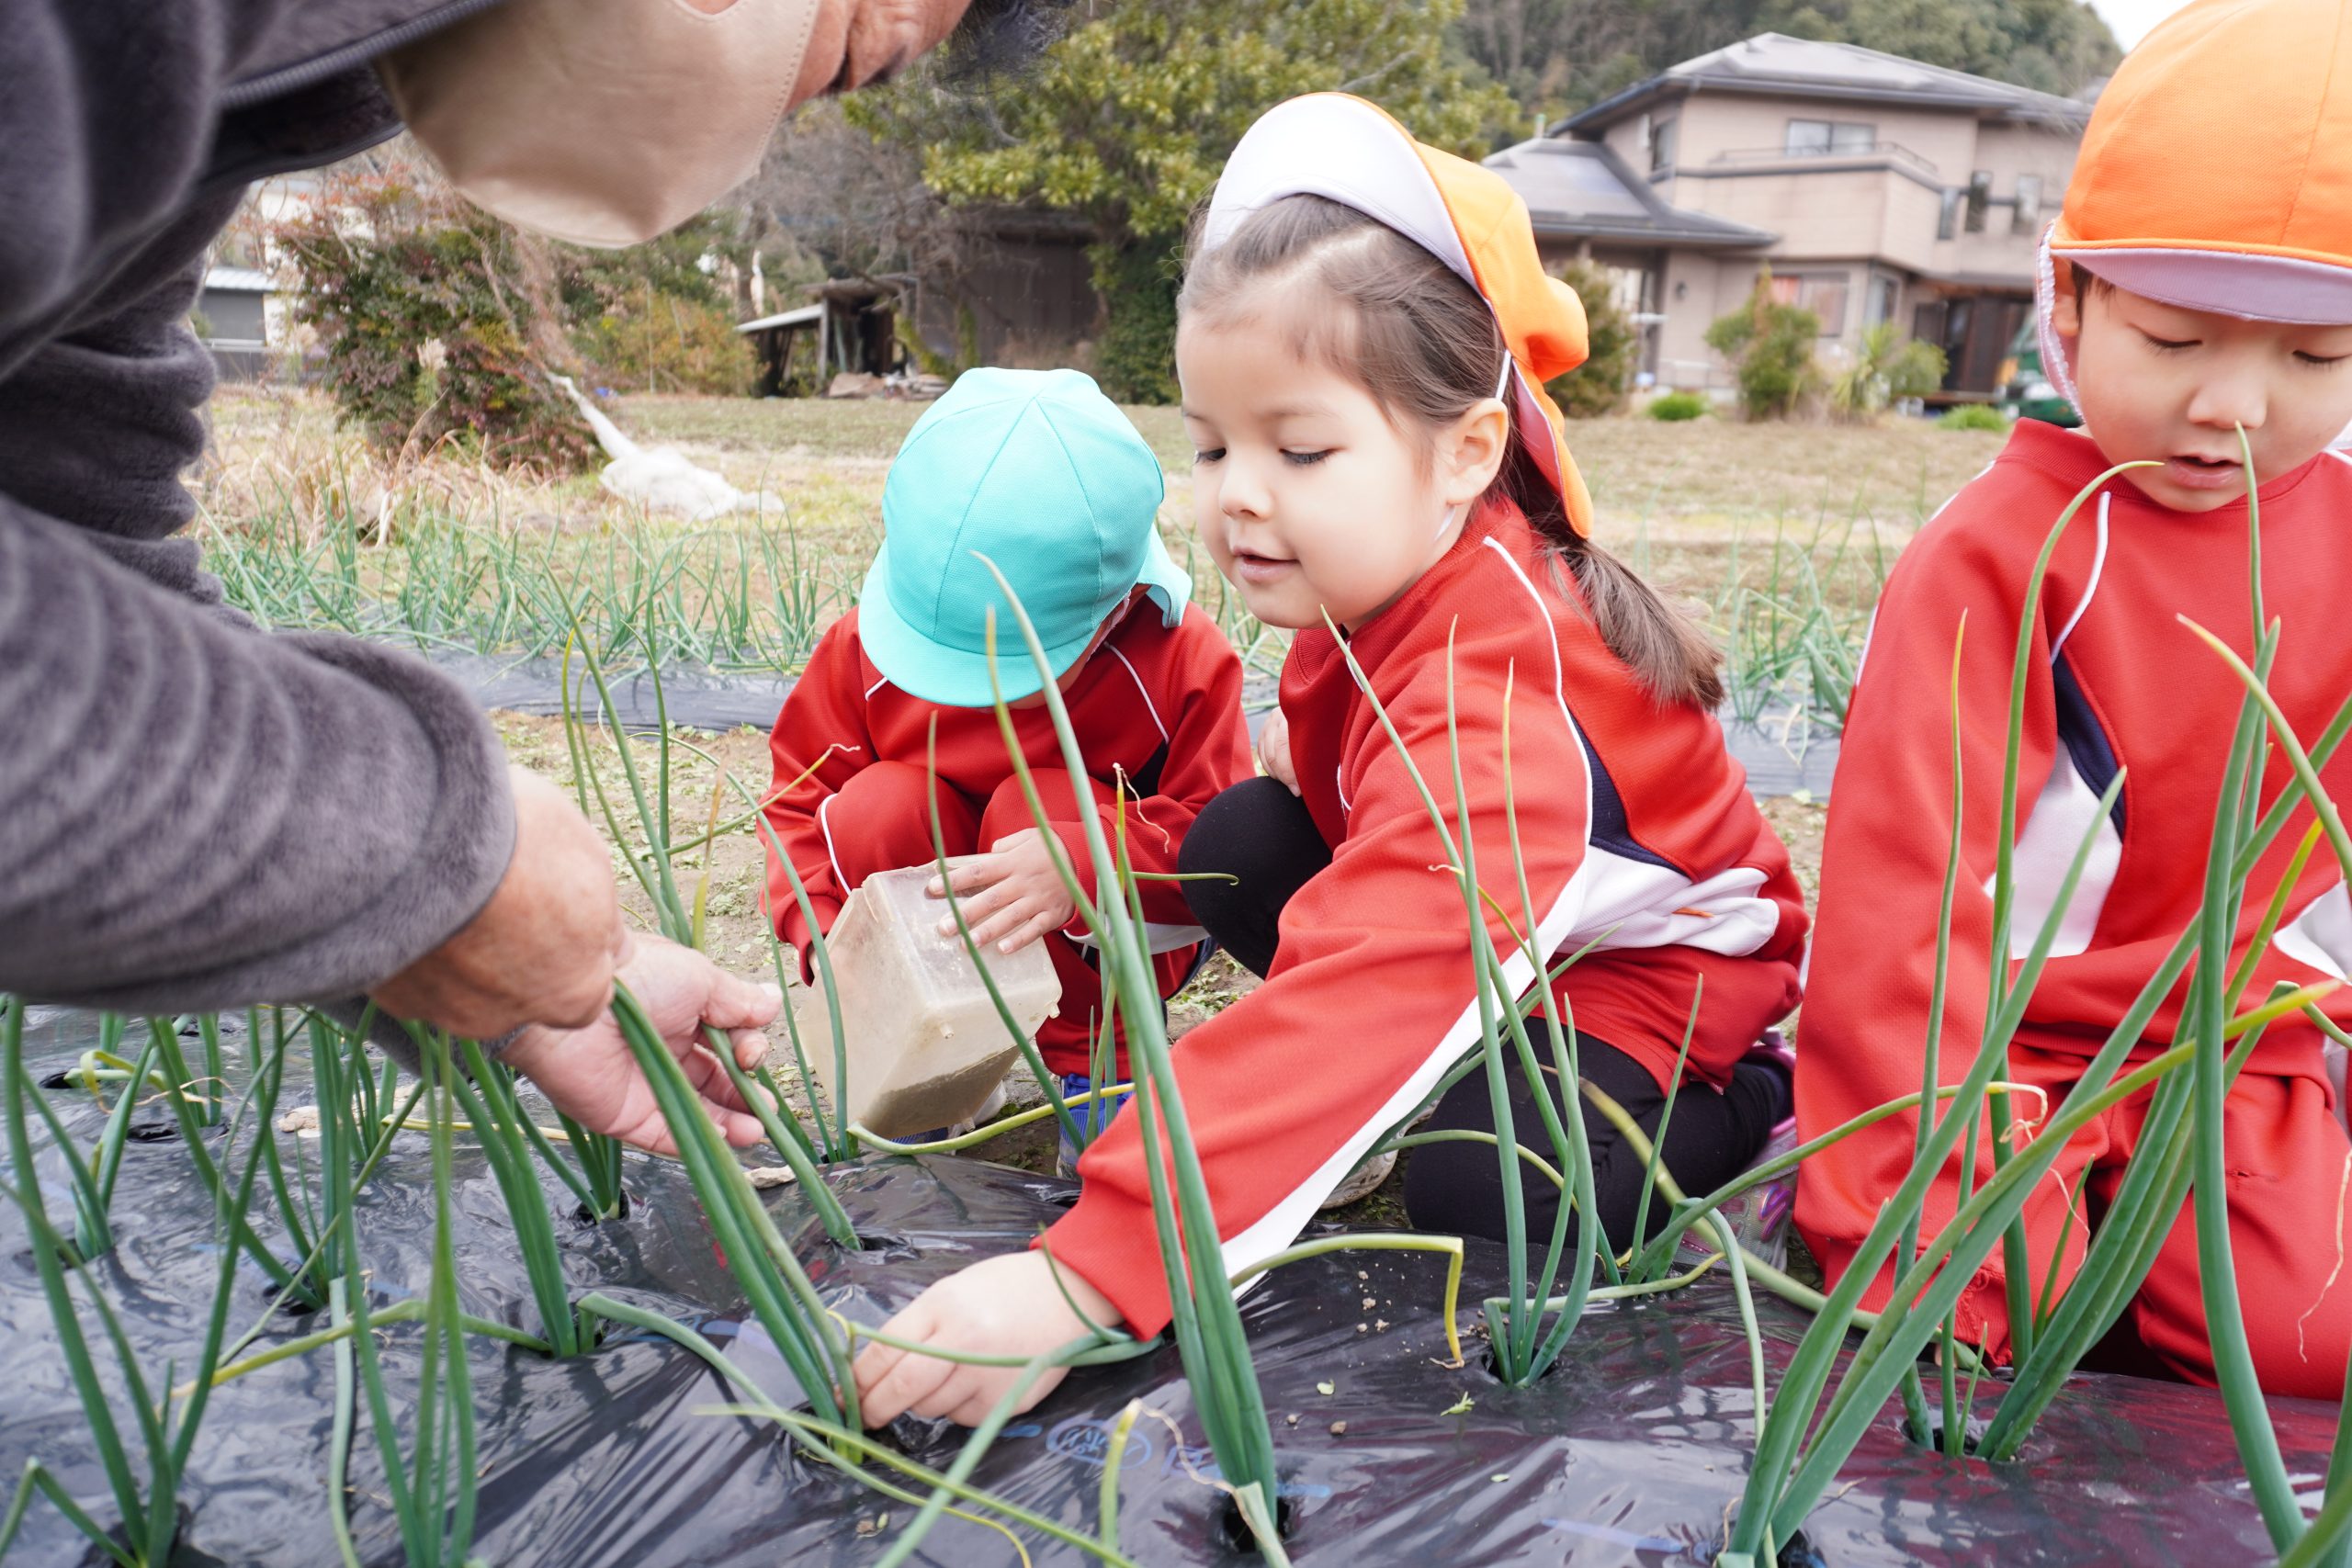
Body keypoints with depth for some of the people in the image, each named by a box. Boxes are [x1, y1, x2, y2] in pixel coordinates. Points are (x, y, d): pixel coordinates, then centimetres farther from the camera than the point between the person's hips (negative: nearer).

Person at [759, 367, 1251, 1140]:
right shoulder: (867, 647, -17)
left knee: (1043, 805, -31)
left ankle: (1097, 1062, -10)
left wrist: (1079, 866, -44)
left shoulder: (1181, 658, -24)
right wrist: (830, 936, -28)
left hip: (1098, 941, -2)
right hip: (936, 933, 2)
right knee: (879, 805, -26)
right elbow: (801, 806, -9)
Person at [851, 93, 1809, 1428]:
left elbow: (1366, 987, -53)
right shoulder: (1376, 583, -12)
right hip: (1482, 924, 8)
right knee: (1239, 842, -11)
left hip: (1650, 970, -8)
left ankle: (1744, 1111, -2)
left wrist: (1082, 1272, -59)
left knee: (1491, 1191, -34)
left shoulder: (1492, 691, -40)